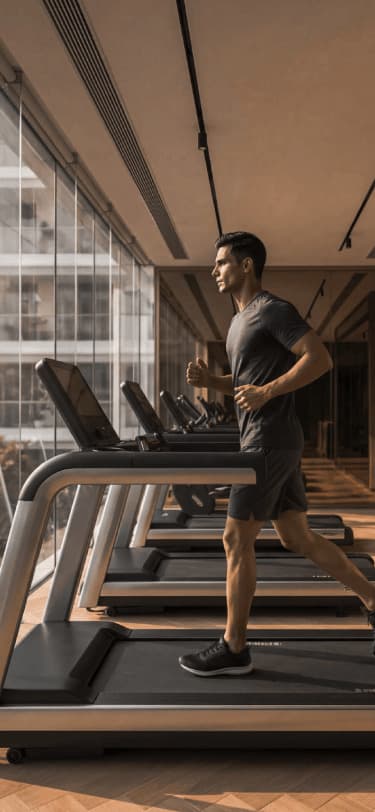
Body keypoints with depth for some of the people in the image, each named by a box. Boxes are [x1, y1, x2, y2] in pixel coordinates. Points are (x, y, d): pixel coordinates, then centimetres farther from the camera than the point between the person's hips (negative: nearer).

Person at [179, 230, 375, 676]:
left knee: (236, 539, -5)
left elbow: (320, 359, -18)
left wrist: (267, 392, -22)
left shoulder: (273, 310, -10)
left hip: (270, 441, -10)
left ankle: (233, 648, 5)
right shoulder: (241, 320, 19)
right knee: (297, 537, 13)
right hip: (265, 441, 10)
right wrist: (209, 379, 8)